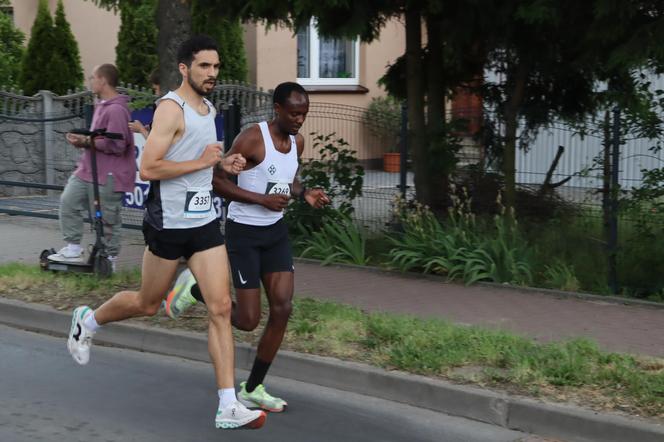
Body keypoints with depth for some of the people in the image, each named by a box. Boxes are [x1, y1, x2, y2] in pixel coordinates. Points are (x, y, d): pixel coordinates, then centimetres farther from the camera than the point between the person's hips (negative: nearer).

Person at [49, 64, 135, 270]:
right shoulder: (102, 105, 15)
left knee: (106, 220, 0)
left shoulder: (116, 110, -19)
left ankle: (109, 259, 13)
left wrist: (86, 142, -18)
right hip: (88, 170, 10)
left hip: (107, 175, -10)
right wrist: (83, 140, 6)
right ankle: (73, 249, 16)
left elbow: (116, 145, -24)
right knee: (68, 201, 8)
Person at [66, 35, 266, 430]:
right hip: (169, 223, -7)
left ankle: (228, 408, -4)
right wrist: (203, 162, -20)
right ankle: (88, 320, 43)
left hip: (205, 221, 7)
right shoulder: (171, 108, -15)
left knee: (221, 308, -4)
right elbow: (148, 168, -23)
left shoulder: (209, 108, 12)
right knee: (147, 305, 11)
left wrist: (222, 163, 9)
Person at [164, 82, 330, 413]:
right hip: (244, 232, -7)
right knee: (248, 320, -5)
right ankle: (194, 289, 23)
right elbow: (217, 180, -18)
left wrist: (304, 194, 2)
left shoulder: (297, 142, 5)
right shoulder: (252, 139, -18)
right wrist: (261, 199, -24)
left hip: (275, 231, 7)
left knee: (282, 308, -2)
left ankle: (251, 390, 11)